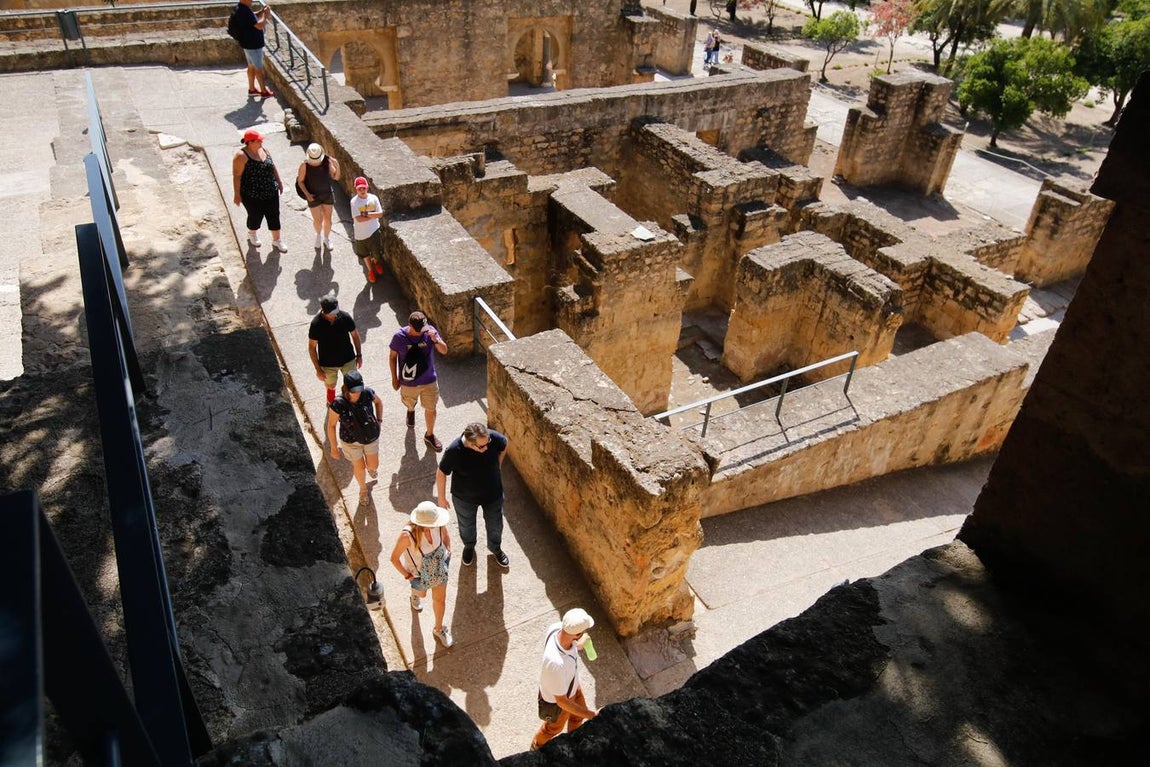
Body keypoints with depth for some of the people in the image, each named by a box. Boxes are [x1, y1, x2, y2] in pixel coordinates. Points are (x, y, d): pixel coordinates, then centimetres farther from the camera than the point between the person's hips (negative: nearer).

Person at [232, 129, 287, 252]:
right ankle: (252, 234, 44)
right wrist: (237, 194, -18)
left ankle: (276, 241, 26)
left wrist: (279, 181, 17)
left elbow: (272, 167, 13)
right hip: (252, 195, -5)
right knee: (255, 217, 14)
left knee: (274, 216, 10)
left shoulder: (264, 150, 0)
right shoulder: (242, 156, -21)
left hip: (271, 192, 6)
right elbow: (236, 176, -19)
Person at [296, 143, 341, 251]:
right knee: (317, 220, 5)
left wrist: (337, 166, -25)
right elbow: (300, 181, -8)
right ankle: (318, 234, 40)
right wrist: (307, 194, -19)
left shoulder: (327, 161, -13)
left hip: (327, 194, 2)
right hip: (313, 196, -2)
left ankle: (326, 238, 36)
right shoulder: (305, 165, -19)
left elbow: (336, 177, -7)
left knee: (327, 218, 12)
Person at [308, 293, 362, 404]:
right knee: (330, 386, 22)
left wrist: (359, 355, 2)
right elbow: (312, 347, -13)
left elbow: (355, 335, -3)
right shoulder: (316, 324, -24)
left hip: (348, 359, 1)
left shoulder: (345, 317, -20)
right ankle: (331, 404, 53)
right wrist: (318, 369, -12)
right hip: (328, 364, -1)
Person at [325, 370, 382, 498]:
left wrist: (379, 421, -3)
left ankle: (369, 466, 58)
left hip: (371, 437, 2)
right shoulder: (338, 404, -32)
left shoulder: (367, 393, -26)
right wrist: (334, 447, -8)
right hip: (351, 441, -2)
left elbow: (378, 402, -1)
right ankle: (363, 488, 51)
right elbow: (331, 425, -17)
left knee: (373, 466, 18)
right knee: (359, 467, 18)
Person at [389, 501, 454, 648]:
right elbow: (394, 558, -24)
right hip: (418, 572, -3)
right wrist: (408, 576, -17)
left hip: (439, 568, 3)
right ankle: (415, 593, 71)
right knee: (421, 593, 31)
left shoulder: (438, 525, -30)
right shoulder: (407, 535, -41)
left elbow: (446, 535, -3)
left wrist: (448, 553, -8)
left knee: (440, 599, 21)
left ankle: (438, 629, 50)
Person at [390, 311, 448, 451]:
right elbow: (393, 357, -7)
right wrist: (394, 378, -1)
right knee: (410, 404, 27)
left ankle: (430, 435, 36)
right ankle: (411, 412, 64)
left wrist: (436, 340, -36)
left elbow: (444, 351, -17)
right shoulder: (399, 336, -21)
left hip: (429, 380, 1)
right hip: (408, 382, 0)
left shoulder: (430, 331, -18)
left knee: (431, 409, 12)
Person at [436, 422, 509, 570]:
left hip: (493, 494, 2)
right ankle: (469, 546, 62)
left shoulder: (494, 438, -31)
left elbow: (504, 445, -4)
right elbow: (441, 473, -17)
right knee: (466, 525, 28)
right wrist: (441, 498, -5)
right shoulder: (454, 451, -35)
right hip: (464, 497, -1)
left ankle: (495, 548, 58)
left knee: (495, 525, 25)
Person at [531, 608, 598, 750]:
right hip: (557, 698, -6)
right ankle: (537, 747, 58)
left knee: (578, 715, 32)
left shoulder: (556, 627, -30)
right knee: (555, 726, 27)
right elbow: (561, 701, -33)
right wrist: (591, 715, -26)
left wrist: (577, 645, 18)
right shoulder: (557, 663, -50)